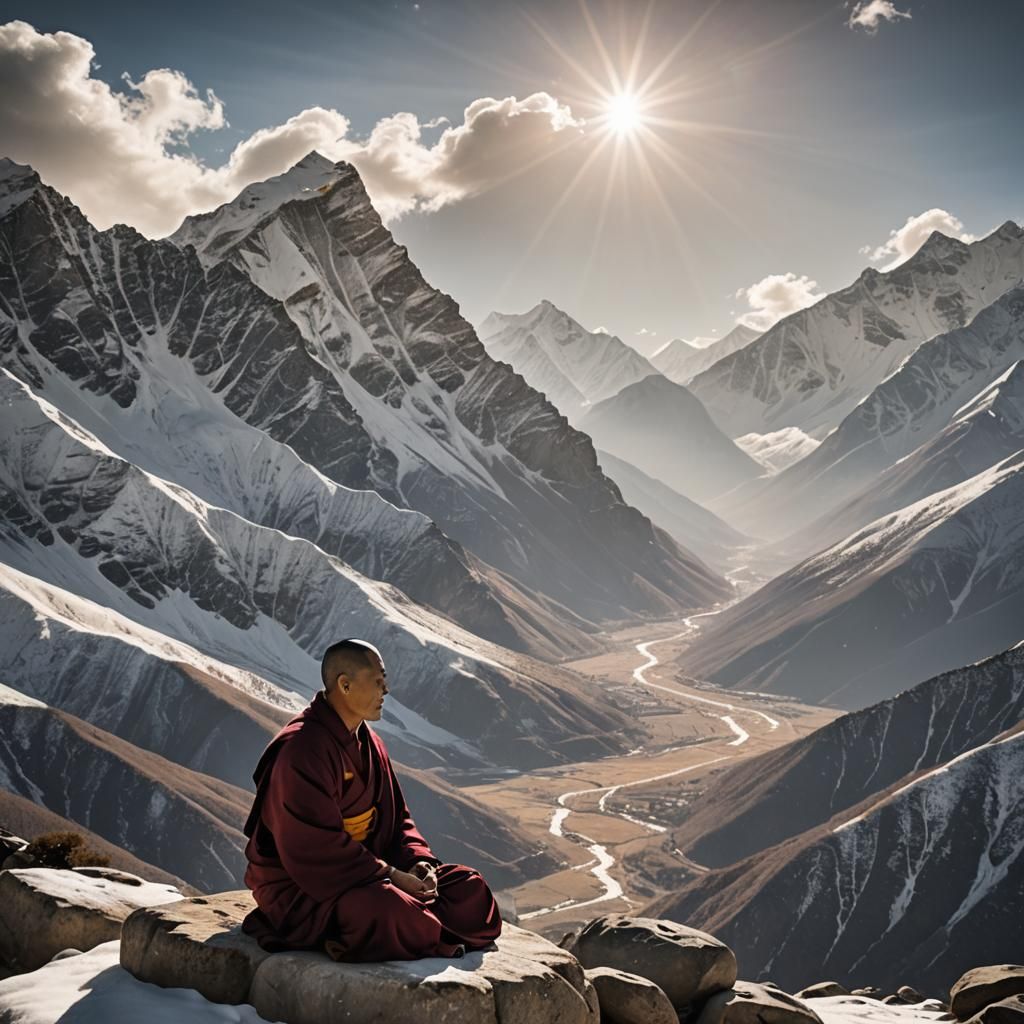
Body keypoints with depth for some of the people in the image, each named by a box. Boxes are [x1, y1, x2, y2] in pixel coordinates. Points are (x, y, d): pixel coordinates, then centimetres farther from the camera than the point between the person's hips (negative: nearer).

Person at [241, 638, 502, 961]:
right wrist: (391, 876, -22)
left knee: (470, 889, -3)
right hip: (301, 890, -10)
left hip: (367, 871, 10)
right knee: (389, 910, -40)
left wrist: (417, 860, -5)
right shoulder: (302, 749, -20)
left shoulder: (370, 743, 11)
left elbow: (396, 817, 16)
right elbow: (315, 849, -24)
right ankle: (441, 941, -9)